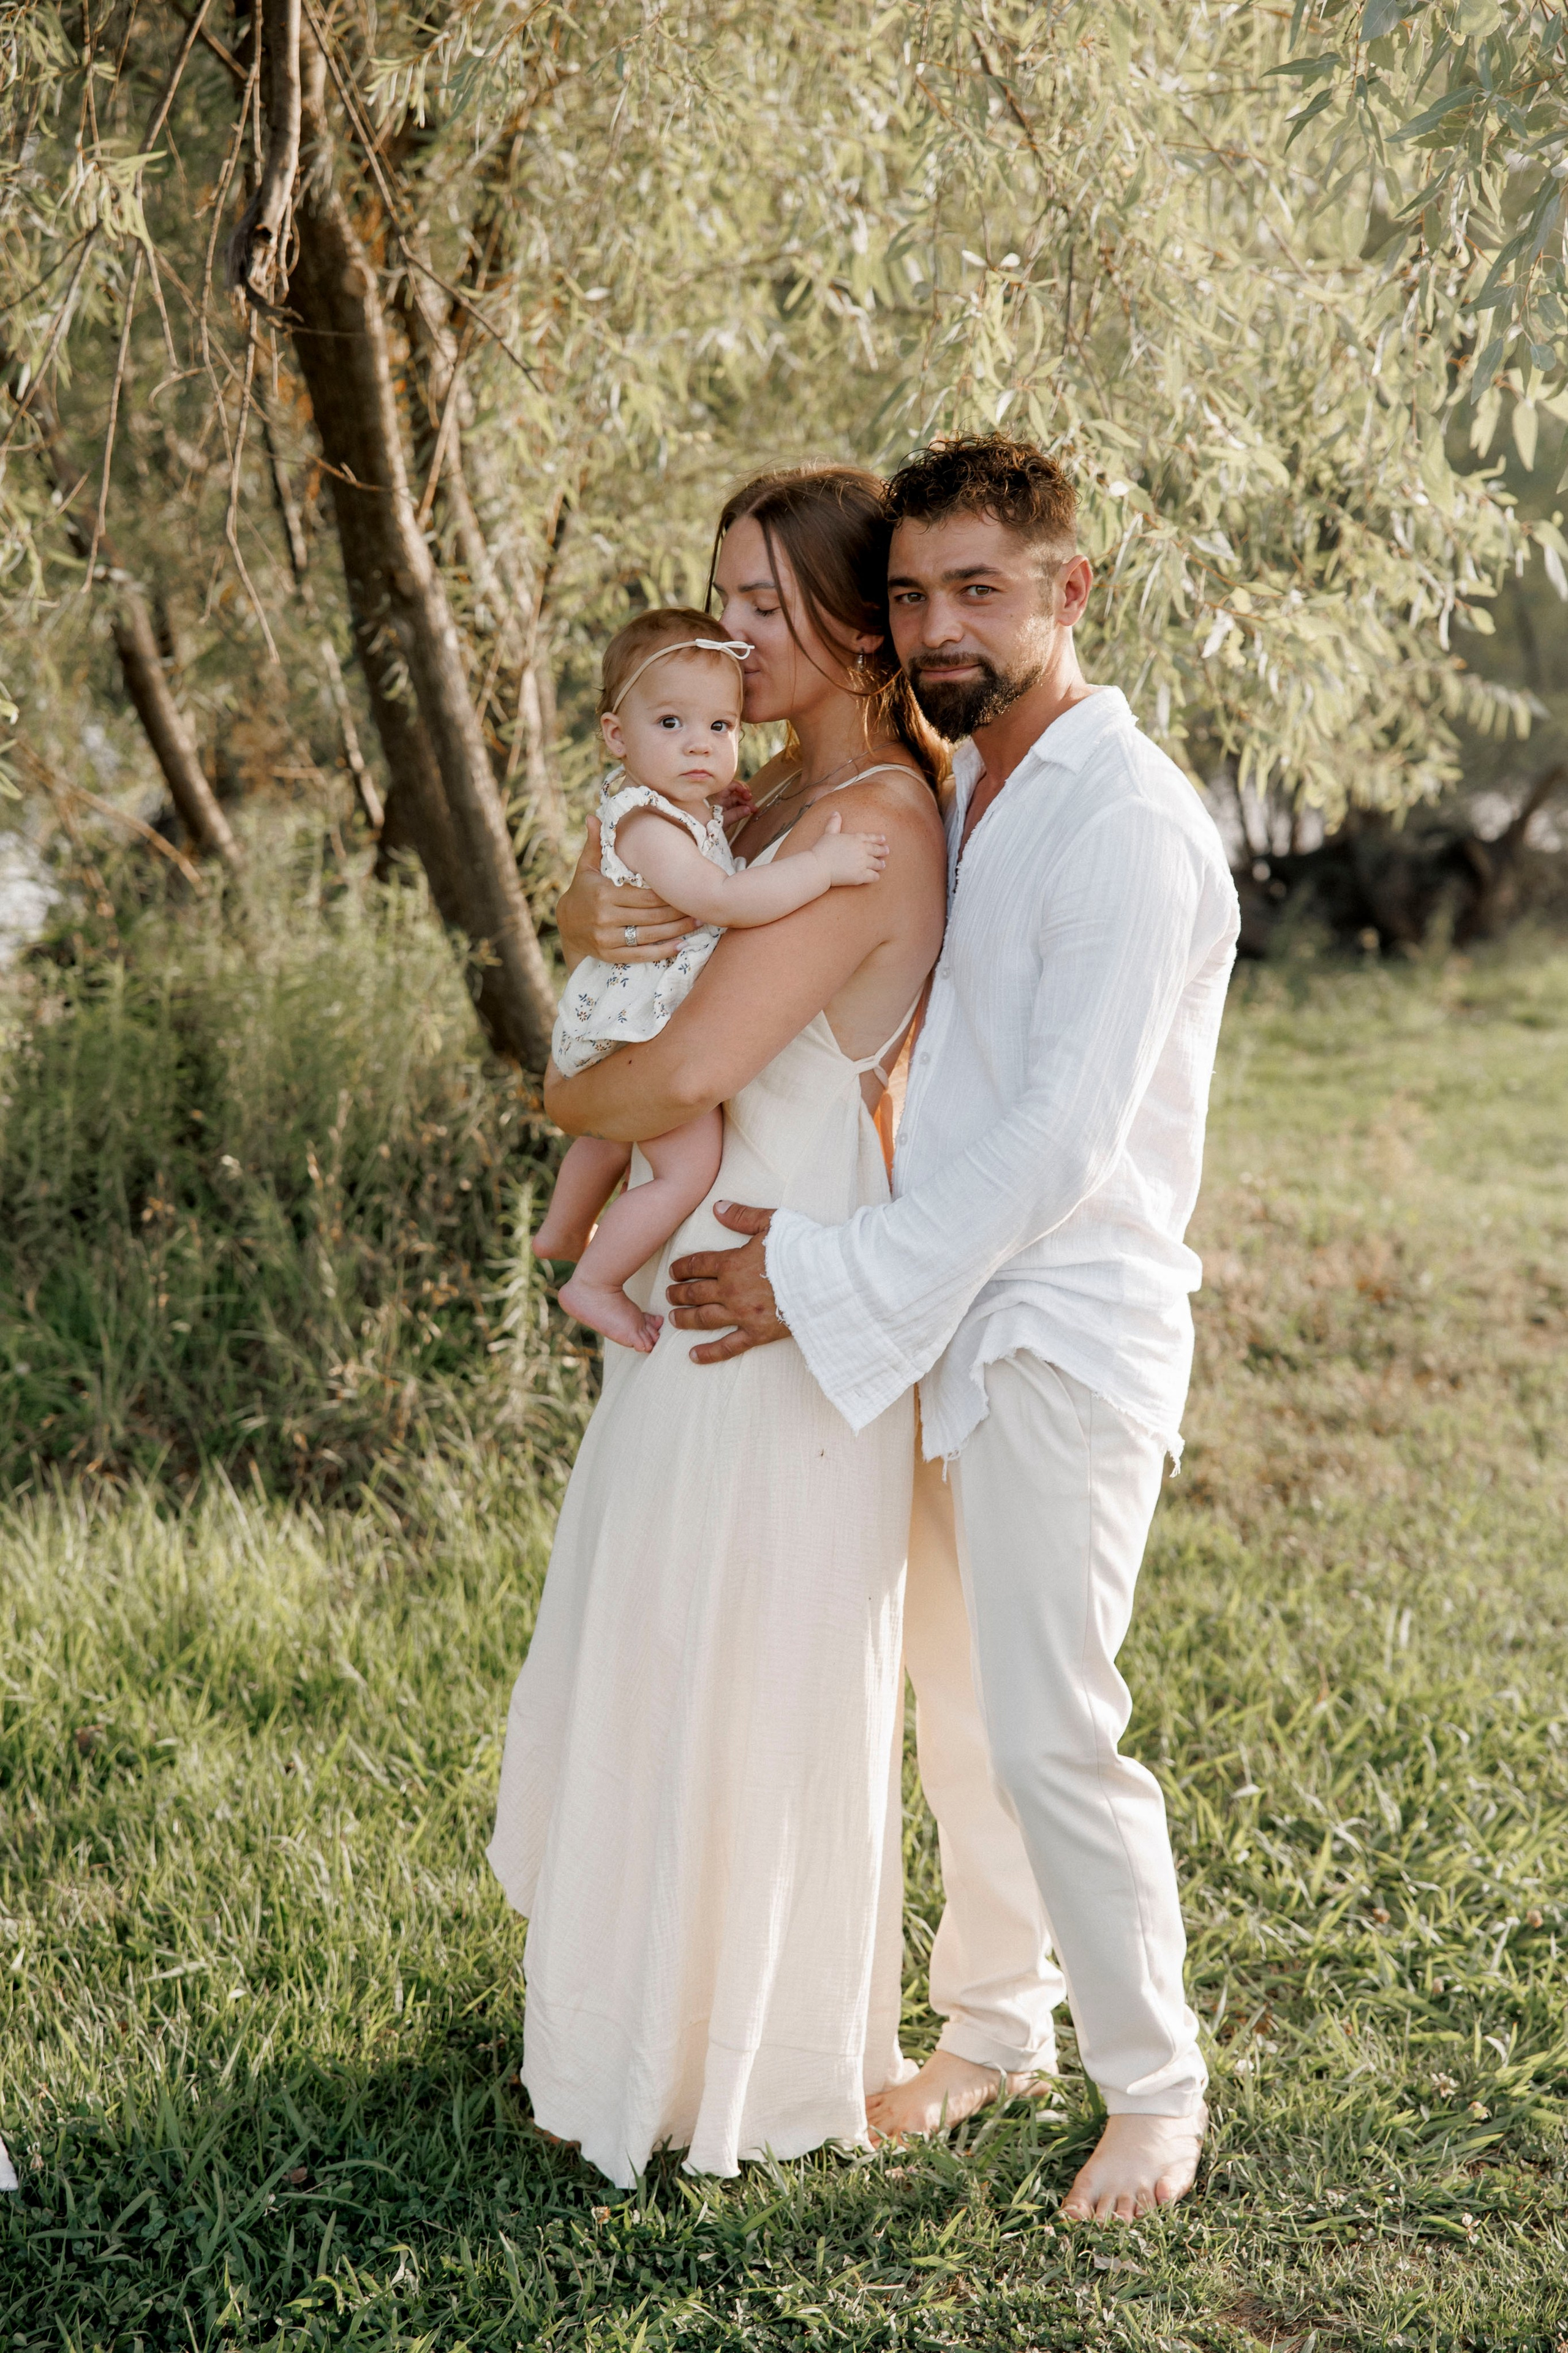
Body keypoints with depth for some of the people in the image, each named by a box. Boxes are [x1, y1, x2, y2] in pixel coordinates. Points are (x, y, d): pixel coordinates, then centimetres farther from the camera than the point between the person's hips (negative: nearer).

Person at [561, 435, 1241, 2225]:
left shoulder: (1128, 827, -17)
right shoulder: (948, 793, 11)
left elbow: (1062, 1137, -22)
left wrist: (833, 1282, -20)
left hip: (1067, 1336, -8)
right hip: (946, 1322, 8)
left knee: (1052, 1734, -5)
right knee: (955, 1707, 15)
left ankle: (1154, 2091, 14)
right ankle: (992, 2028, 32)